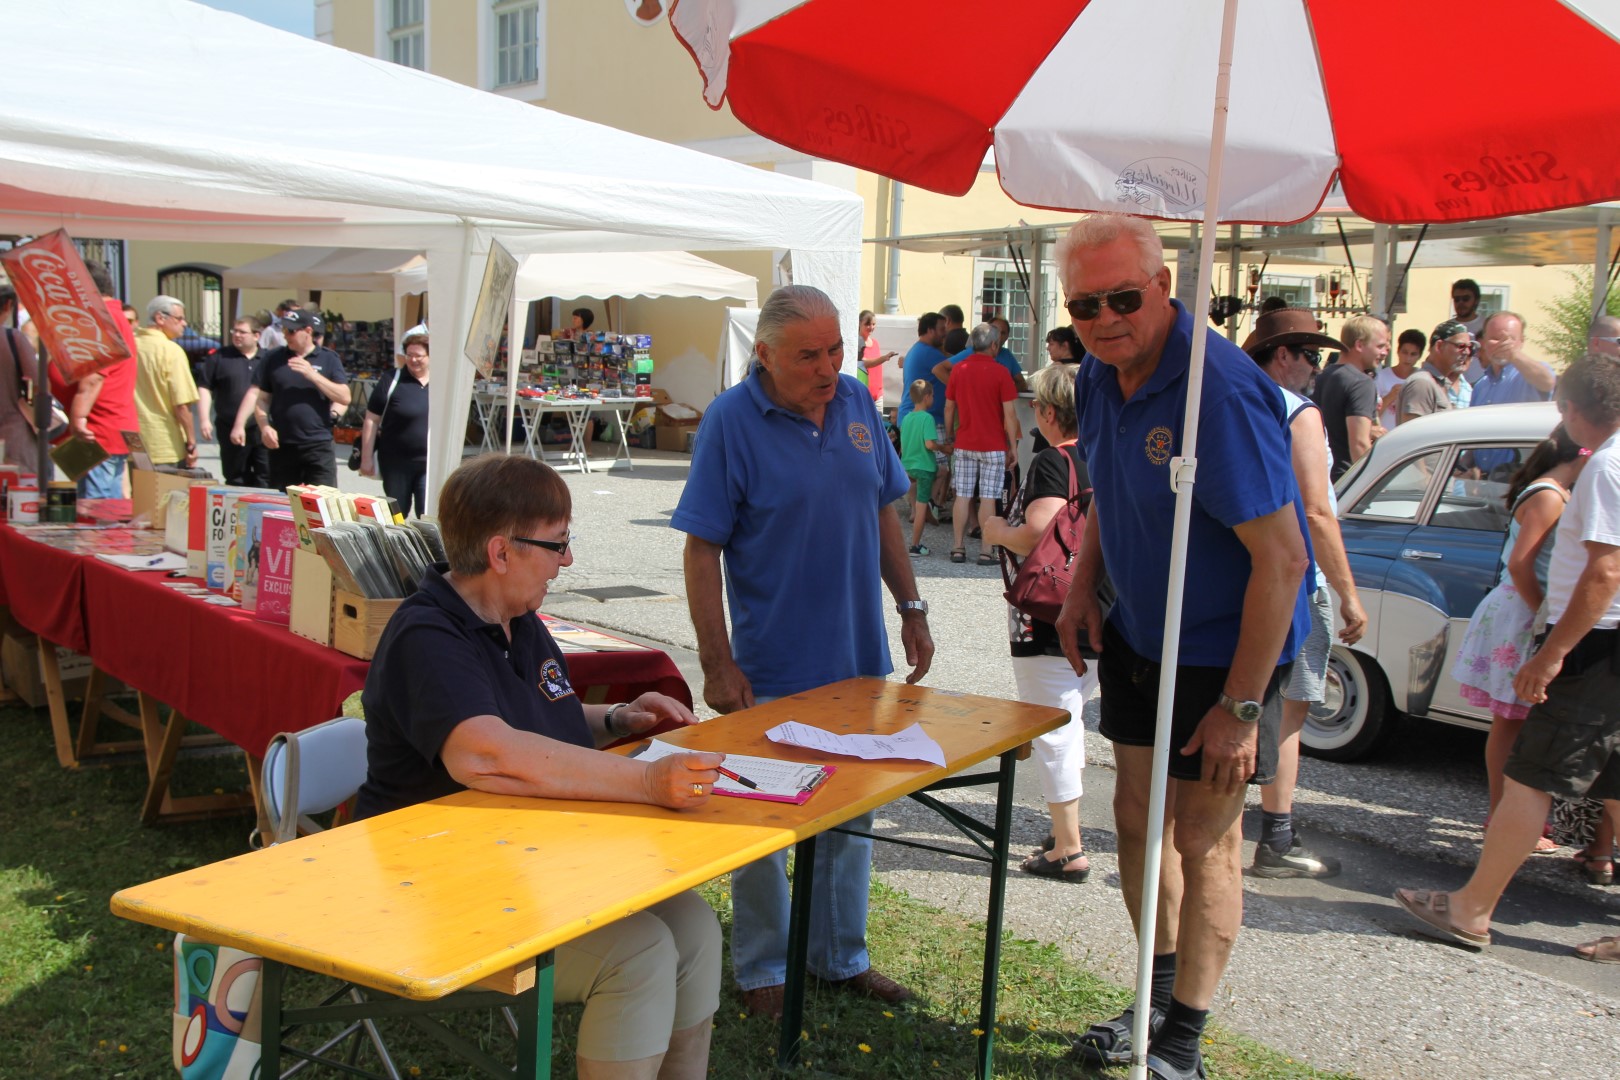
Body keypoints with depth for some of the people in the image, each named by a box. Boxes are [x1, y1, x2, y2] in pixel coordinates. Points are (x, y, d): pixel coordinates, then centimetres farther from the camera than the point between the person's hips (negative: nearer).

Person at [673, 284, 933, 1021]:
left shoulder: (856, 403, 2)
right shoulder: (730, 421, -14)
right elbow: (702, 550, -14)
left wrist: (911, 608, 9)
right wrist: (718, 664, -17)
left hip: (859, 657, 6)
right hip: (773, 669, -5)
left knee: (854, 811, 17)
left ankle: (841, 955, 35)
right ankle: (762, 968, 27)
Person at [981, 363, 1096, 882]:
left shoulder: (1052, 462, -17)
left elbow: (1035, 536, -29)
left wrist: (998, 531, -9)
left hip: (1049, 621, -8)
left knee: (1051, 729, 1)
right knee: (1068, 722, 20)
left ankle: (1068, 850, 7)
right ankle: (1067, 828, 30)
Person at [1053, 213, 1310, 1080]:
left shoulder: (1219, 389, -28)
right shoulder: (1100, 375, -1)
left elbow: (1281, 558, -27)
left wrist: (1241, 706, -25)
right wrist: (1082, 584, 2)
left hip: (1221, 651, -8)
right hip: (1136, 637, 8)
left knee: (1204, 840, 3)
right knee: (1137, 816, 15)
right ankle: (1158, 999, 35)